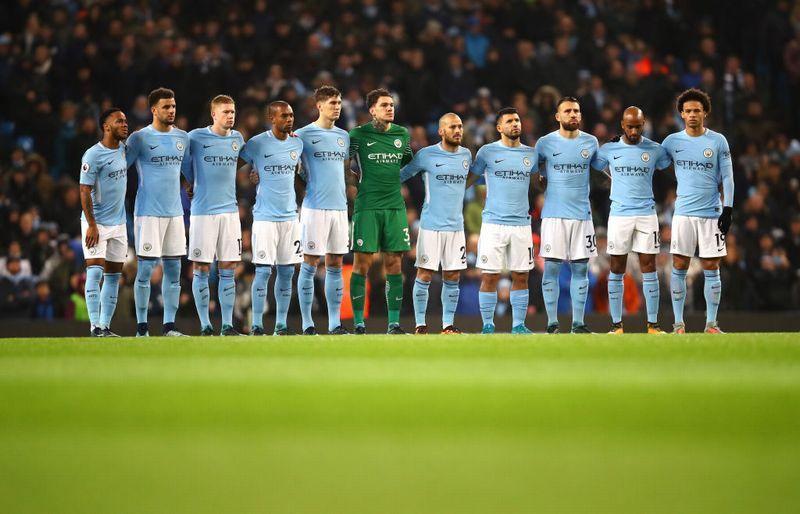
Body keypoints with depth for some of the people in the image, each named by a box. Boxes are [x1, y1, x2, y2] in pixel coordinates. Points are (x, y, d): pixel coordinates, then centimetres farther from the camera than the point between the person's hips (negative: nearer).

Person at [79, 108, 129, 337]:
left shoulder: (123, 149, 7)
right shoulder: (93, 155, -14)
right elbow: (85, 191, -15)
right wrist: (92, 225, -19)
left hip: (119, 223, 7)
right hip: (96, 224, -7)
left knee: (113, 276, 6)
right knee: (95, 272, -13)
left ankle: (105, 325, 10)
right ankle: (95, 325, -15)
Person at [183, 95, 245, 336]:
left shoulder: (237, 138, 8)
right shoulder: (195, 137, -5)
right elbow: (184, 163, 10)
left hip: (229, 210, 4)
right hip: (203, 211, -4)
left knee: (228, 269, 3)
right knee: (201, 270, -2)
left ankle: (227, 325, 7)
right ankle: (205, 325, 3)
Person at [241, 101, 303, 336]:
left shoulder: (297, 143, 8)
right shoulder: (257, 144, -7)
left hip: (290, 216, 5)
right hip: (265, 217, -5)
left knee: (287, 271, 5)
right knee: (263, 270, -7)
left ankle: (281, 325, 11)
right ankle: (257, 325, -2)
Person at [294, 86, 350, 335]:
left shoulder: (344, 136, 13)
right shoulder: (303, 135, -4)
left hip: (339, 207, 5)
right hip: (314, 208, -5)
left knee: (335, 265, 6)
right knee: (310, 264, -3)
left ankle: (335, 322, 9)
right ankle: (307, 323, 1)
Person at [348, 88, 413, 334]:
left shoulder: (402, 134, 11)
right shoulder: (358, 135, -2)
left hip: (395, 207, 4)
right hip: (367, 207, -4)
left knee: (394, 264, 3)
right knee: (362, 264, -4)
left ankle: (394, 323, 7)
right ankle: (359, 322, 1)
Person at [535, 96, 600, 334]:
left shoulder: (591, 142, 7)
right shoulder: (545, 143, 0)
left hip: (582, 214, 2)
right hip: (554, 214, -2)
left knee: (580, 269, 3)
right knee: (551, 268, -3)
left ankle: (578, 323, 8)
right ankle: (552, 322, 2)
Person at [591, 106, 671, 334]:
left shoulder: (655, 150, 3)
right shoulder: (609, 149, 3)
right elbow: (592, 167, 17)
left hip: (646, 214, 0)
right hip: (619, 214, 0)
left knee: (649, 268, -2)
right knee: (616, 270, 0)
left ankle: (653, 324, 1)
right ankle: (616, 324, 6)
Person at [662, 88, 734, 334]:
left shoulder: (718, 141, 2)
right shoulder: (672, 141, 5)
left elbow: (727, 177, 3)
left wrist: (728, 209, -4)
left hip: (711, 213, -1)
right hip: (683, 213, 1)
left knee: (711, 269, 0)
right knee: (679, 268, -2)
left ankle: (711, 323, 7)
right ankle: (678, 323, 4)